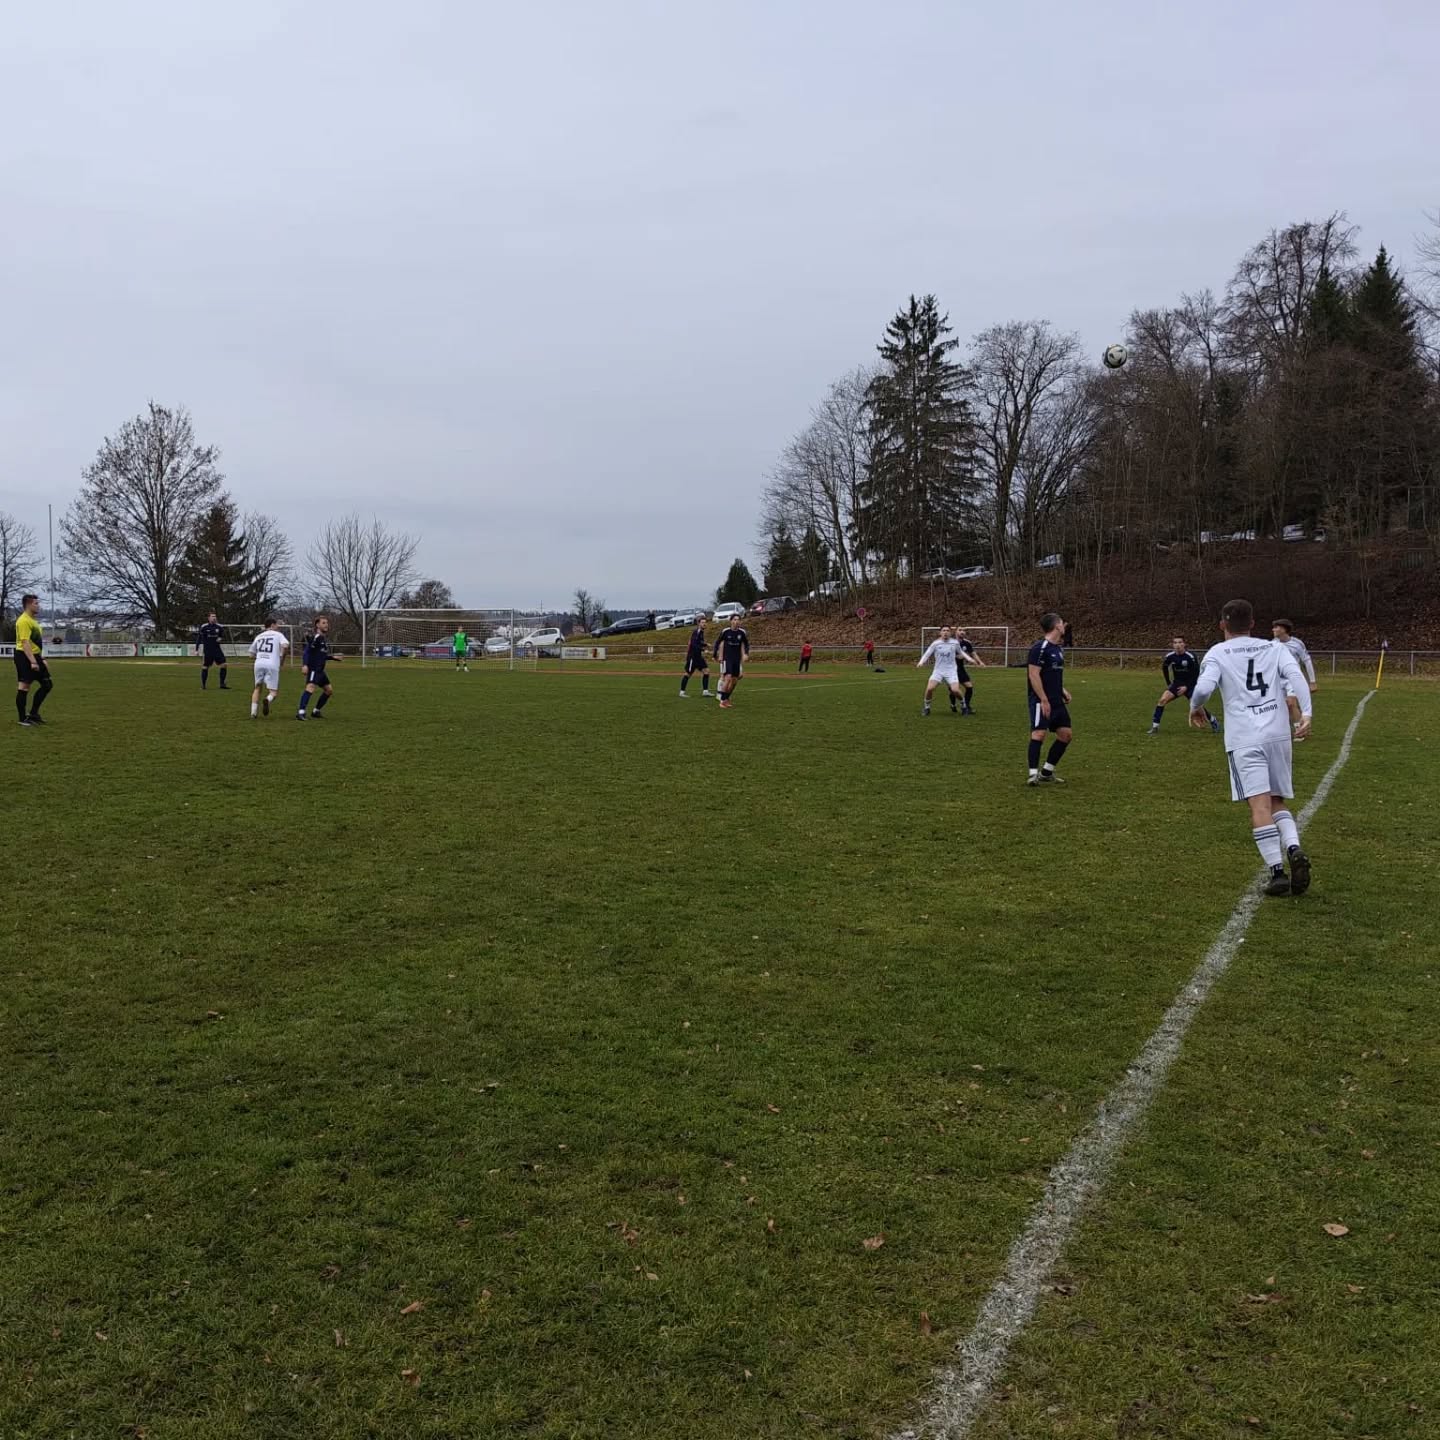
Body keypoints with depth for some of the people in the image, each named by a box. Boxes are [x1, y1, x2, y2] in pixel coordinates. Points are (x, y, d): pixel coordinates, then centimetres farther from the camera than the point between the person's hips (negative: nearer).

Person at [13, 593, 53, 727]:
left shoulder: (32, 620, 18)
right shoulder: (24, 621, -14)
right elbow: (25, 643, -21)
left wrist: (42, 659, 24)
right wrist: (33, 662, -25)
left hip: (35, 656, 10)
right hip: (25, 657, -10)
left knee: (47, 684, 10)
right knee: (24, 686, -4)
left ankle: (33, 714, 15)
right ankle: (22, 718, 2)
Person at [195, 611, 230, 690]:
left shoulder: (219, 627, 3)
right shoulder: (204, 627, -5)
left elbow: (224, 637, 12)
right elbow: (199, 638, 0)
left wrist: (221, 639, -11)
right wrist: (197, 650, -3)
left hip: (217, 649, 3)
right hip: (207, 650, -3)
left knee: (224, 664, -7)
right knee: (205, 667, 0)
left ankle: (222, 684, 2)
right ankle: (203, 685, 13)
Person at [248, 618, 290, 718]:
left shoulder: (259, 636, 23)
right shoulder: (278, 634, 10)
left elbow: (252, 652, 25)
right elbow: (285, 645, -10)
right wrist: (281, 656, 5)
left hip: (258, 663, 4)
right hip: (272, 664, -4)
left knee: (257, 688, 22)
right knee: (273, 692, 4)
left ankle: (253, 713, 14)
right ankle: (268, 700, -31)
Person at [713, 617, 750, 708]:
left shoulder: (742, 632, 0)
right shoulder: (725, 631, -8)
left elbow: (746, 644, 15)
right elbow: (718, 643, 5)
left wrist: (746, 654, 1)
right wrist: (715, 654, 2)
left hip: (737, 660, 4)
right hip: (727, 659, -4)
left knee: (734, 681, 7)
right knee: (728, 678, -19)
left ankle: (726, 698, 26)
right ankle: (722, 701, -14)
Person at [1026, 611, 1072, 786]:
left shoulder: (1058, 648, 15)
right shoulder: (1040, 647, -14)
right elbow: (1033, 674, -18)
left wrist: (1063, 690, 12)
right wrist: (1044, 700, -21)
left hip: (1056, 700, 9)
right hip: (1041, 700, -9)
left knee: (1066, 733, 9)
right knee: (1039, 733, -15)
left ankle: (1047, 772, 17)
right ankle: (1033, 774, -12)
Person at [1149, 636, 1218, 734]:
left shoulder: (1191, 656, -20)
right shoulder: (1170, 656, -8)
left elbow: (1196, 674, -13)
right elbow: (1164, 667, 12)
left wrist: (1186, 687, -17)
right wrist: (1168, 683, 11)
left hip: (1190, 684, -3)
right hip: (1177, 683, 3)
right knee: (1163, 699, -15)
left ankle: (1213, 721, 21)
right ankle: (1155, 726, -11)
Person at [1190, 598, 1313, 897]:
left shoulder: (1217, 653, 8)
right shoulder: (1275, 648, 17)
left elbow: (1204, 687, -9)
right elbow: (1296, 676, -1)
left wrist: (1195, 708, 11)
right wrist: (1306, 714, -9)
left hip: (1244, 738, -3)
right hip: (1279, 734, 4)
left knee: (1260, 804, -8)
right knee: (1278, 802, 15)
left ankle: (1278, 872, -14)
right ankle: (1294, 849, -11)